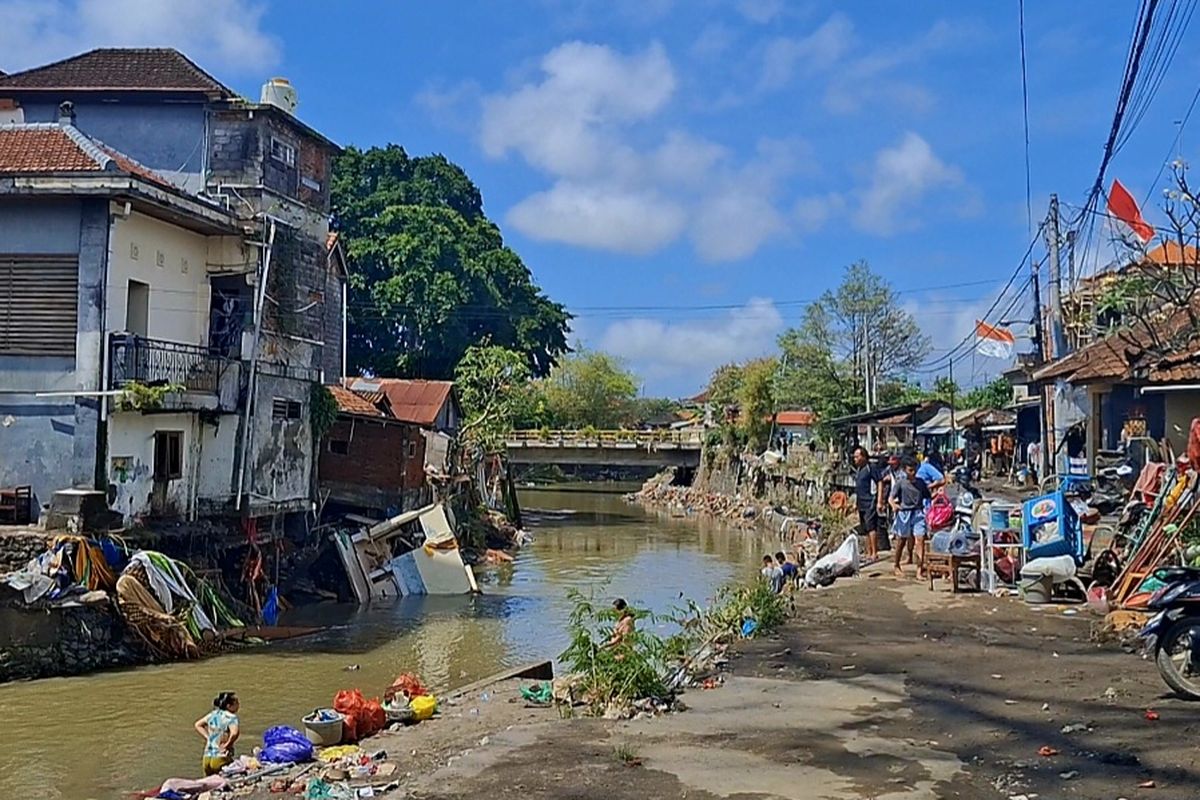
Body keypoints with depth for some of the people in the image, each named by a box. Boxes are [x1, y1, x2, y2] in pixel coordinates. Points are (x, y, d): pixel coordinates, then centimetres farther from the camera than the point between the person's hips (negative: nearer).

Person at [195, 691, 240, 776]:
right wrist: (227, 745, -14)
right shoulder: (231, 717, -13)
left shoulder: (213, 714, 9)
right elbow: (234, 733, -31)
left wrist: (208, 737, 13)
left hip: (207, 759, 7)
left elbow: (198, 725, 22)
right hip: (221, 760, -7)